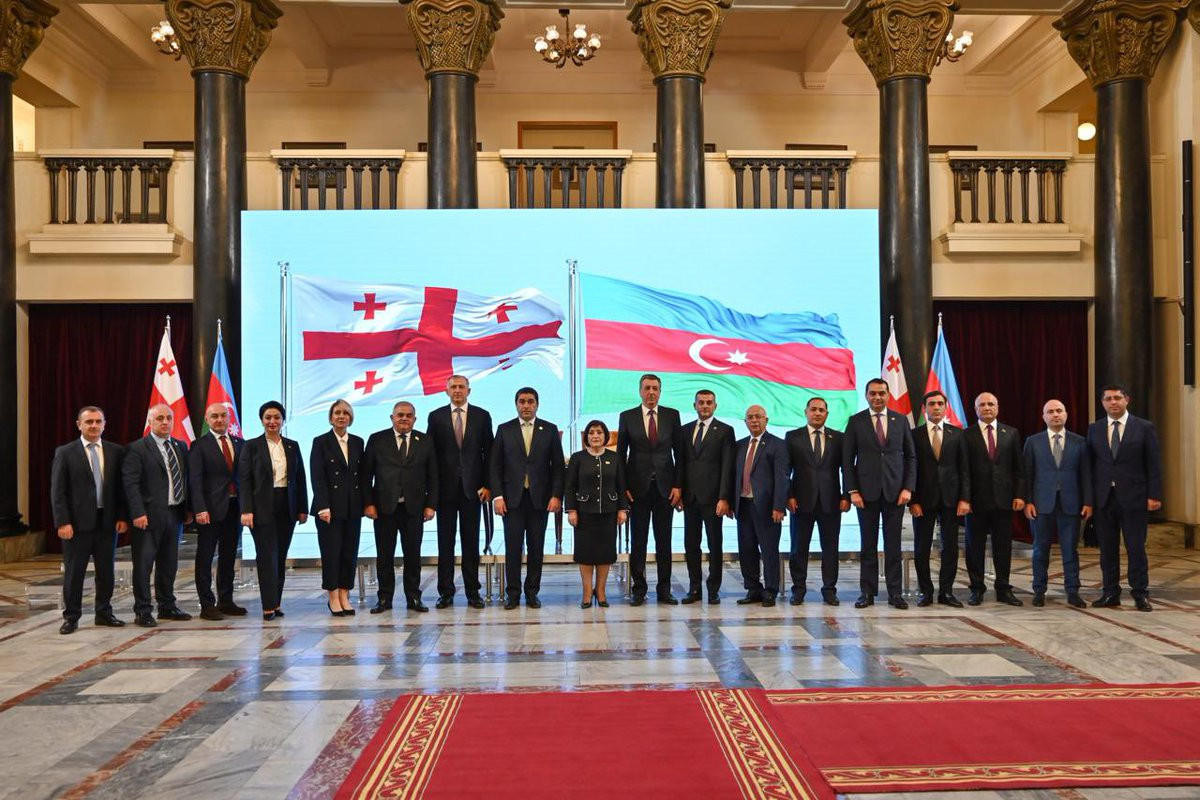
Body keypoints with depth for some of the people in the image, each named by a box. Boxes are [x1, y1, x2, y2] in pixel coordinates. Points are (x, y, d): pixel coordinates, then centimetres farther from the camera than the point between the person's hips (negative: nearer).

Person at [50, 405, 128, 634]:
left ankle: (104, 613, 23)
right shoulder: (65, 452, -1)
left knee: (106, 570, 10)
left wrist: (122, 517, -1)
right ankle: (71, 617, 16)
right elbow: (57, 491, -4)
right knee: (73, 572, 5)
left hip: (107, 521, 3)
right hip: (78, 522, -3)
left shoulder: (116, 452, 6)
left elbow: (121, 487, 7)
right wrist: (62, 522, -11)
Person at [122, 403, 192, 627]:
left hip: (175, 514, 6)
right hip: (149, 515, -6)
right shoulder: (137, 449, -5)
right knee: (143, 564, 0)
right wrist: (138, 513, -19)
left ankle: (167, 606, 24)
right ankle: (142, 611, 8)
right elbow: (130, 483, -12)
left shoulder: (181, 447, 13)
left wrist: (188, 509, 8)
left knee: (169, 563, 14)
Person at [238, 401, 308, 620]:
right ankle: (270, 605, -4)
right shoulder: (251, 446, 0)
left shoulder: (292, 446, 10)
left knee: (281, 555, 8)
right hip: (262, 508, -4)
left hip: (287, 507, 4)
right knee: (267, 555, -6)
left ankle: (276, 602, 15)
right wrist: (246, 510, -12)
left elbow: (300, 479, 11)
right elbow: (244, 480, -4)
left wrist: (303, 508, 6)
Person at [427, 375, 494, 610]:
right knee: (445, 542, 4)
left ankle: (472, 592, 12)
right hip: (445, 487, 0)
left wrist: (487, 484, -2)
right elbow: (430, 453, 3)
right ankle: (446, 592, 11)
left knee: (471, 542, 5)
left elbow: (488, 452, 5)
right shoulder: (436, 416, 5)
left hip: (472, 487, 0)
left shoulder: (482, 416, 6)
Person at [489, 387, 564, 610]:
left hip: (540, 498, 0)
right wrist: (497, 495, -5)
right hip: (512, 498, 0)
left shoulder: (550, 430, 6)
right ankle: (512, 593, 8)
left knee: (536, 548, 4)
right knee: (513, 547, 0)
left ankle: (532, 592, 14)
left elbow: (557, 466, 4)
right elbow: (495, 466, 4)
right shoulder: (504, 430, 6)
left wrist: (556, 495, -5)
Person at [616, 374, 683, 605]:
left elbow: (678, 452, 5)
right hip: (638, 487, -1)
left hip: (665, 487, 1)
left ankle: (664, 589, 13)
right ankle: (638, 589, 11)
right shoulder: (627, 417, 4)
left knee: (664, 540, 5)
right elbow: (621, 454, 4)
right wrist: (623, 487, -3)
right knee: (638, 541, 4)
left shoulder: (672, 415, 6)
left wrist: (678, 485, -2)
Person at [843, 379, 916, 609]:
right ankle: (868, 592, 10)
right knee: (868, 544, 4)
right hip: (867, 491, -1)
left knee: (893, 544, 3)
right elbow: (847, 459, 2)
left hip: (895, 491, 1)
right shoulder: (856, 422, 3)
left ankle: (895, 593, 9)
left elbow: (910, 457, 8)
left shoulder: (900, 420, 7)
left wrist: (908, 488, -2)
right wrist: (852, 491, -6)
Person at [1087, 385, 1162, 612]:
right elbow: (1090, 464, 8)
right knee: (1107, 548, 7)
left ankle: (1140, 594, 11)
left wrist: (1154, 495, -7)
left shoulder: (1144, 427, 1)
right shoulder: (1094, 429, 8)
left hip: (1133, 498, -3)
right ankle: (1111, 593, 15)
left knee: (1136, 548, 1)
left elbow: (1154, 465, -1)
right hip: (1103, 498, 3)